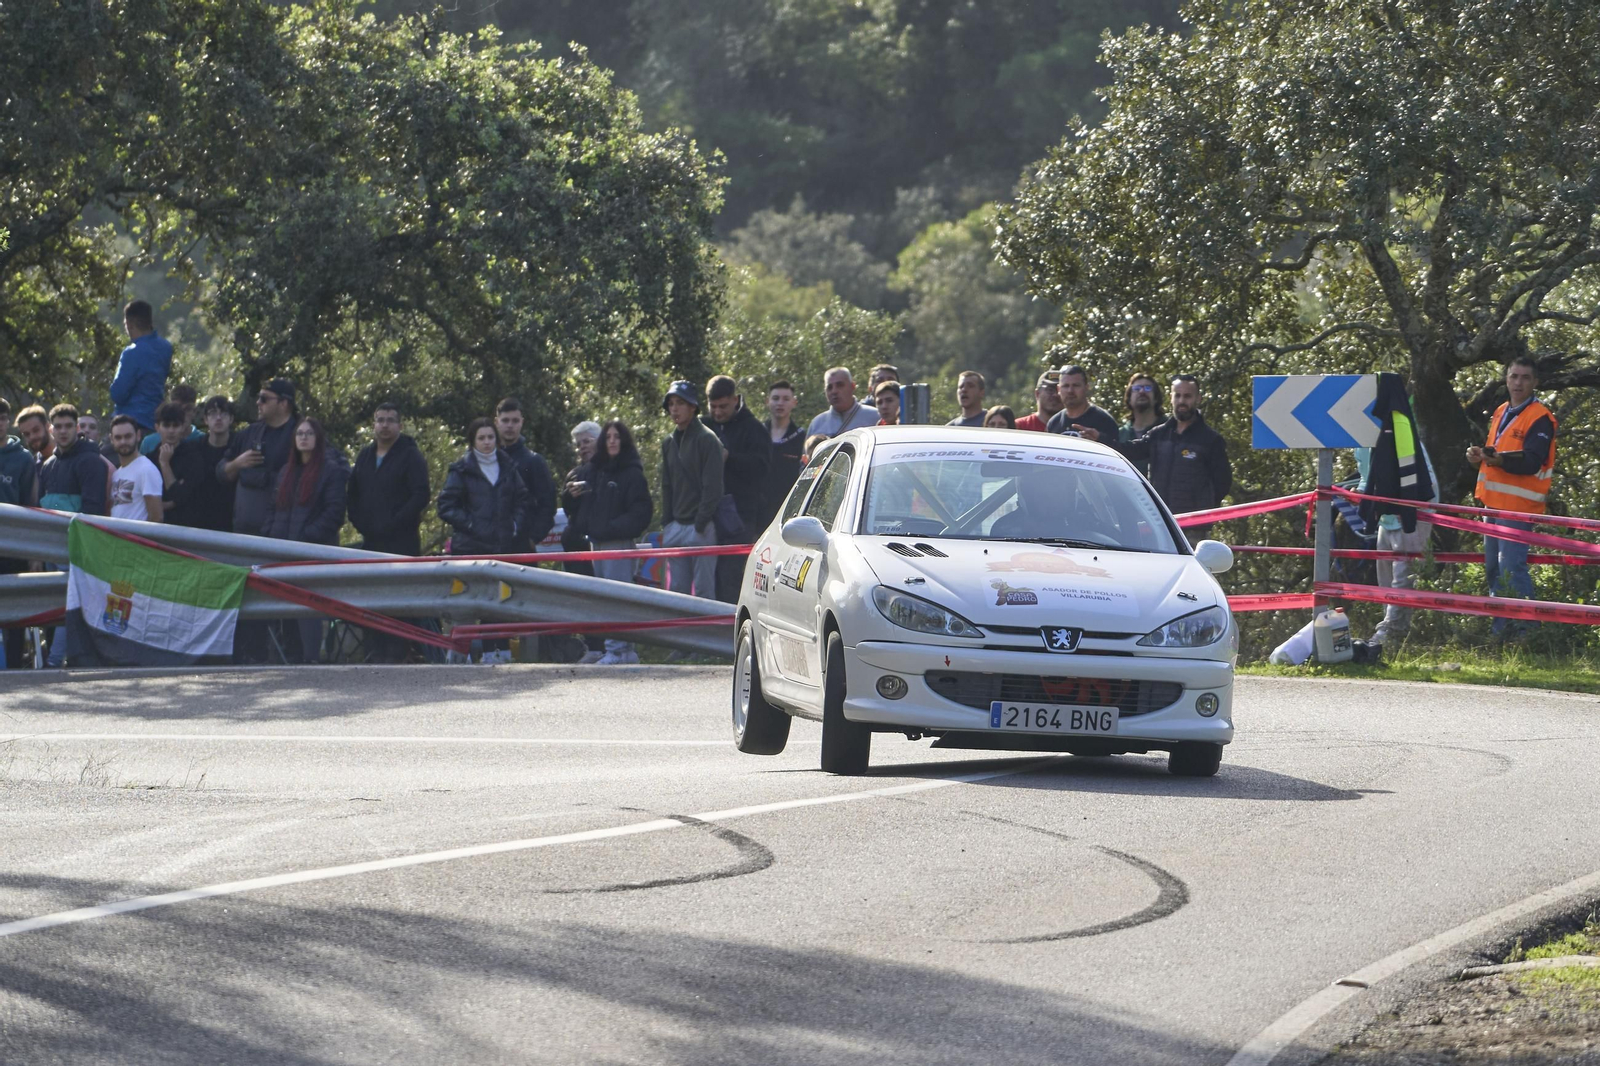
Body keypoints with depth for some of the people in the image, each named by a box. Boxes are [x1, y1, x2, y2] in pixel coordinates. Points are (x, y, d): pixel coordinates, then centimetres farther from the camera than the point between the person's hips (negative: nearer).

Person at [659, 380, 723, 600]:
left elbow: (712, 486, -11)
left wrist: (701, 523, -16)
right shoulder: (668, 443, 15)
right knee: (677, 589, 6)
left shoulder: (706, 440, -7)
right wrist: (666, 524, 10)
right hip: (676, 527, 7)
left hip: (701, 527, -7)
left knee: (703, 590, -7)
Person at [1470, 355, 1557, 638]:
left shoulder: (1540, 418, -10)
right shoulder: (1501, 413, 16)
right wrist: (1478, 455, 2)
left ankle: (1523, 631, -10)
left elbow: (1532, 462, -20)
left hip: (1518, 505, -9)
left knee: (1512, 569, -14)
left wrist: (1501, 460, -36)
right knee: (1493, 568, 13)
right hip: (1495, 502, 9)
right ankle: (1500, 627, 22)